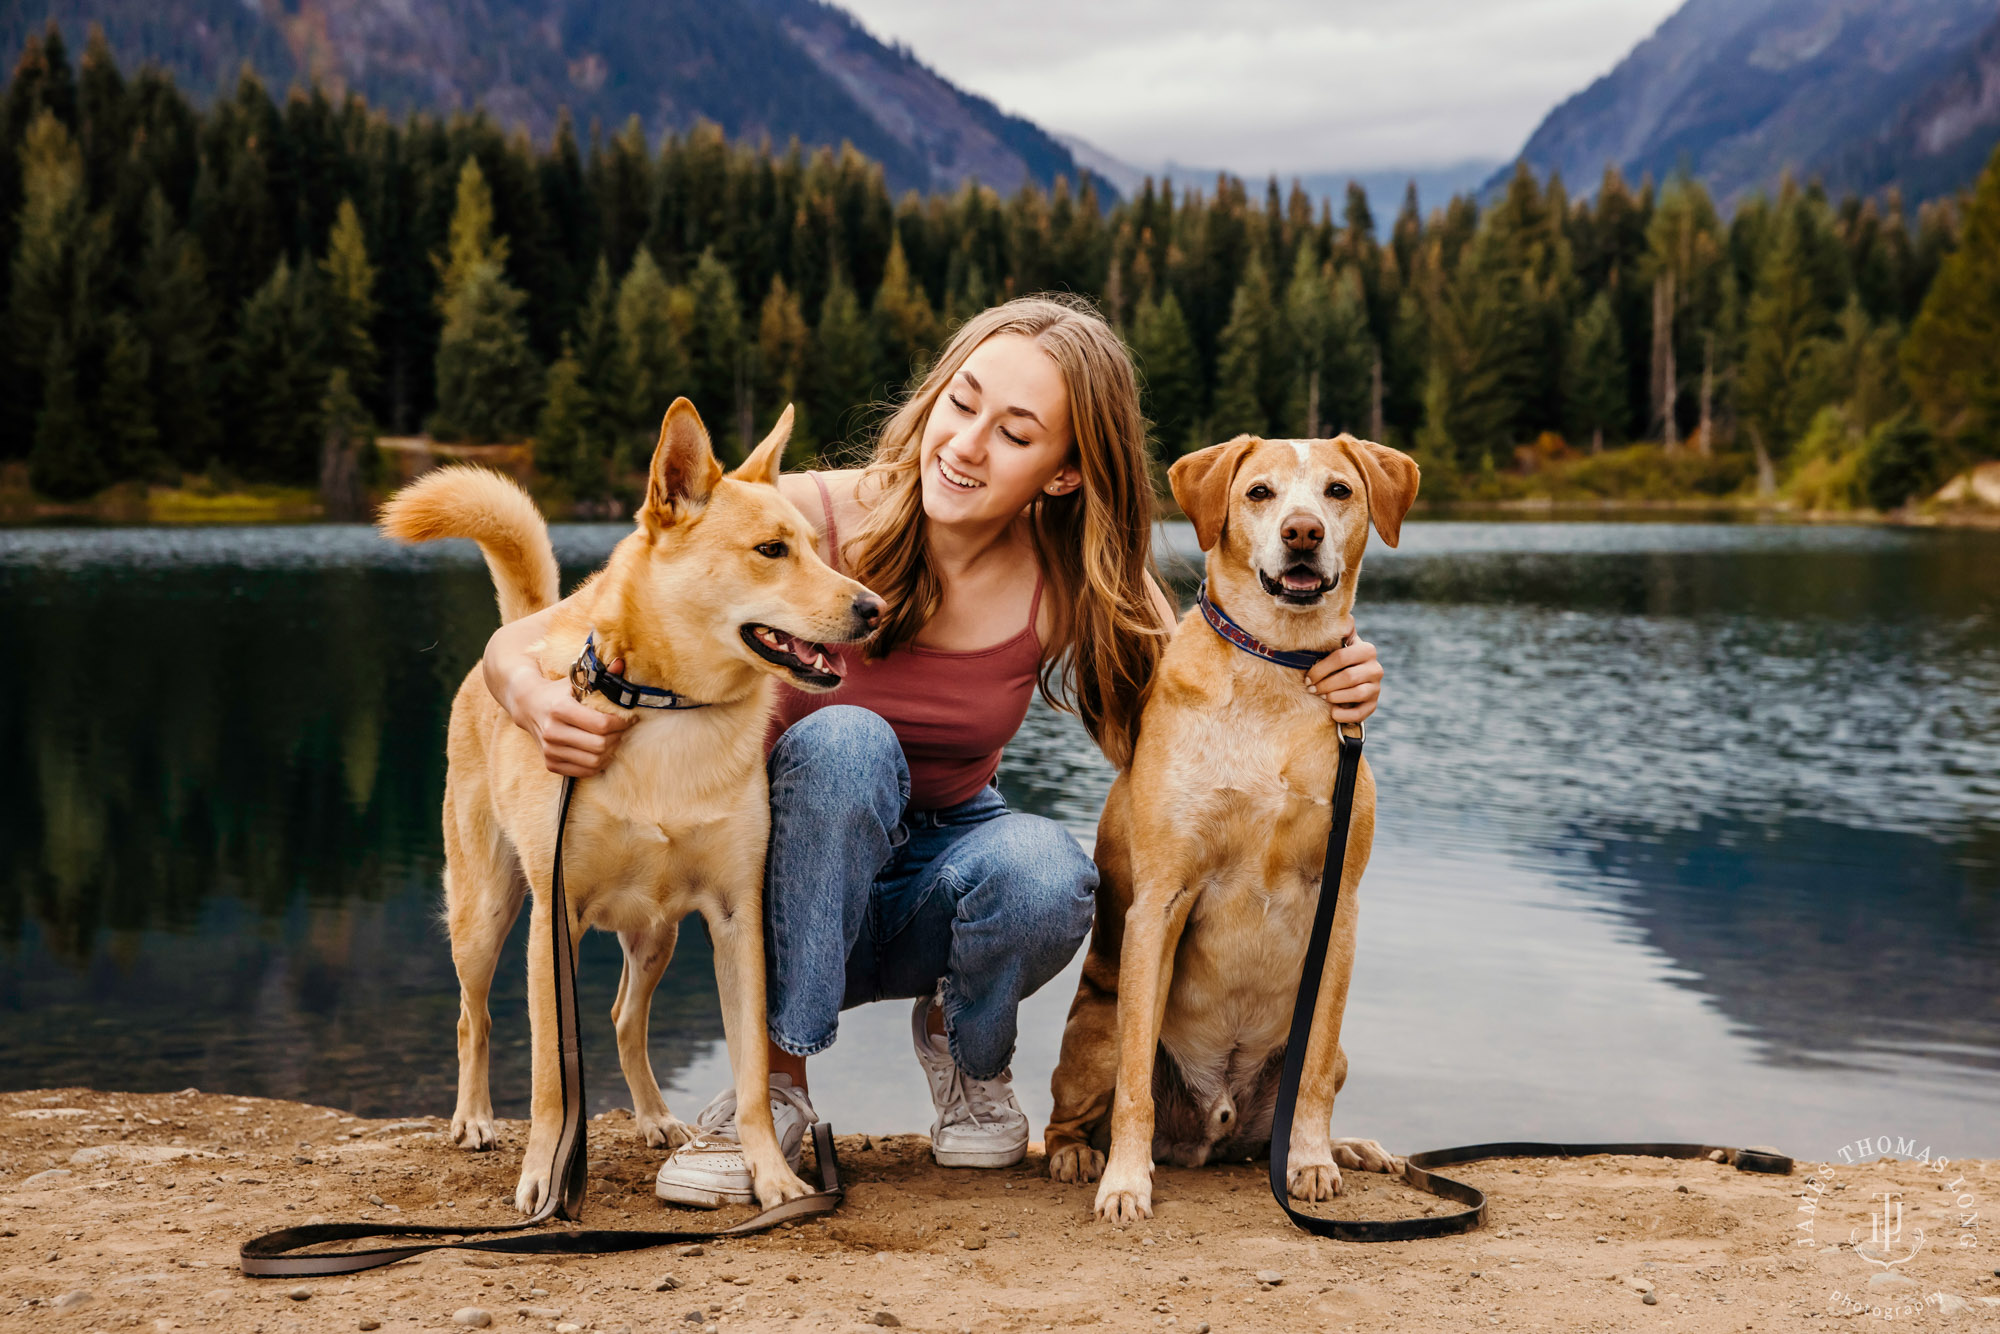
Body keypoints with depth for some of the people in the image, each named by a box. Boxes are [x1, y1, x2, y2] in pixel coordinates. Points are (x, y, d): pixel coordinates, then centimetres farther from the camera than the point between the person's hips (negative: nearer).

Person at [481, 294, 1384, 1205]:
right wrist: (537, 698, -46)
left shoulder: (1074, 589, -15)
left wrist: (1320, 685, -27)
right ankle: (775, 1084, -20)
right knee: (846, 740, -34)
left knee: (1045, 872, -33)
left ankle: (966, 1048, 2)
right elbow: (520, 641, -22)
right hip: (787, 880, -2)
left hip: (933, 876, 2)